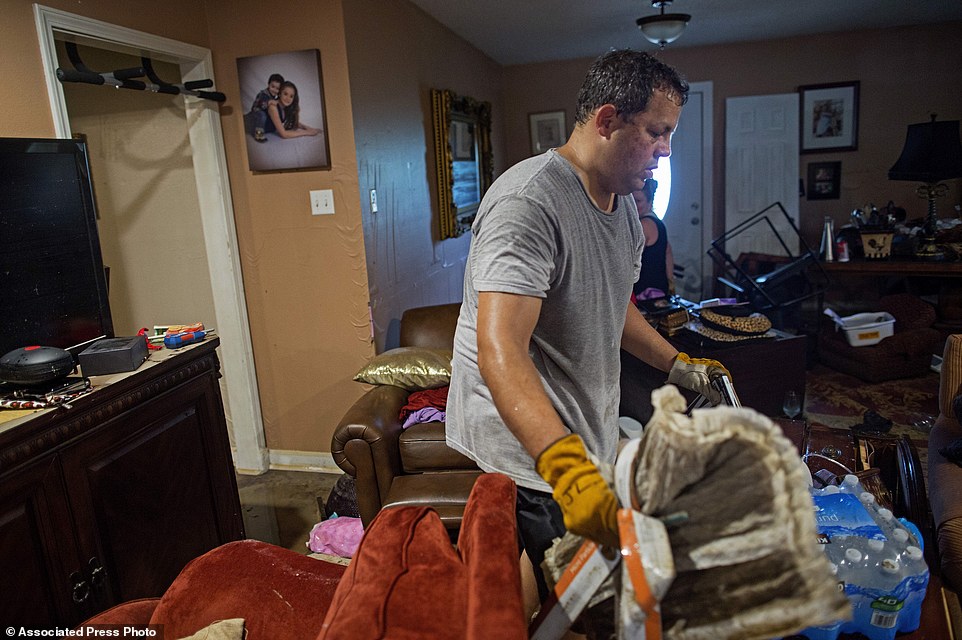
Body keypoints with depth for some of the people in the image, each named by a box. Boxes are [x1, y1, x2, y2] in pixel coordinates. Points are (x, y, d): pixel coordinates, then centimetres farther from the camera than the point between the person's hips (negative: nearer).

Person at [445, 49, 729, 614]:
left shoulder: (624, 204, 9)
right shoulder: (529, 203, -24)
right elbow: (500, 350, -36)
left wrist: (678, 365, 14)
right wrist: (567, 466, -46)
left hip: (586, 431, 9)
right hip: (531, 445, -9)